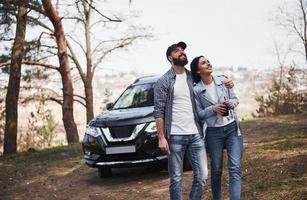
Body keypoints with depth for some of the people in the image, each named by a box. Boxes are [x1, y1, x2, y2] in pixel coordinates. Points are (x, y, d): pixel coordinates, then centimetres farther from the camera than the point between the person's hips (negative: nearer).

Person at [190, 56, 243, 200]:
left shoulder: (223, 80, 1)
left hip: (232, 128, 2)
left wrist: (230, 103, -12)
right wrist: (213, 109, -18)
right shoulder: (196, 90, -4)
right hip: (213, 131, -1)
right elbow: (199, 114, -2)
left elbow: (236, 99, 10)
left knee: (235, 168, -10)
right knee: (216, 170, 8)